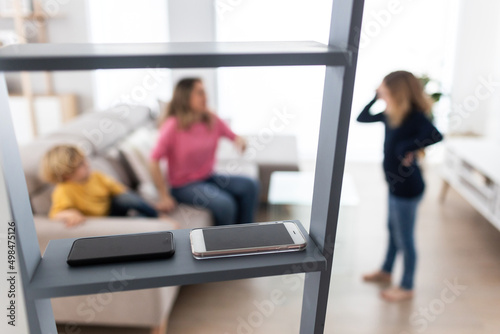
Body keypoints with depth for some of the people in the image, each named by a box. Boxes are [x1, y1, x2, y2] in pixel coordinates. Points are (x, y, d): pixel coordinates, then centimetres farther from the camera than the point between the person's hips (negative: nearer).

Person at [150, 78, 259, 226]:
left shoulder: (211, 119, -1)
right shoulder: (173, 126, -18)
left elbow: (234, 137, 8)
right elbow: (154, 161, -20)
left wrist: (240, 142, -18)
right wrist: (164, 197, -20)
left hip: (209, 177, 6)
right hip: (184, 186, -6)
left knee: (250, 186, -12)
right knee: (224, 204, -28)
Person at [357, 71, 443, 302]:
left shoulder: (415, 116, -23)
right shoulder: (391, 115, 1)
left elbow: (436, 135, -41)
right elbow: (362, 118, 11)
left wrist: (407, 148, -33)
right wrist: (375, 97, 1)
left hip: (408, 188, -9)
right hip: (395, 184, 9)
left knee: (404, 238, 6)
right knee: (393, 230, 25)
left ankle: (407, 287, 25)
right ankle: (386, 271, 45)